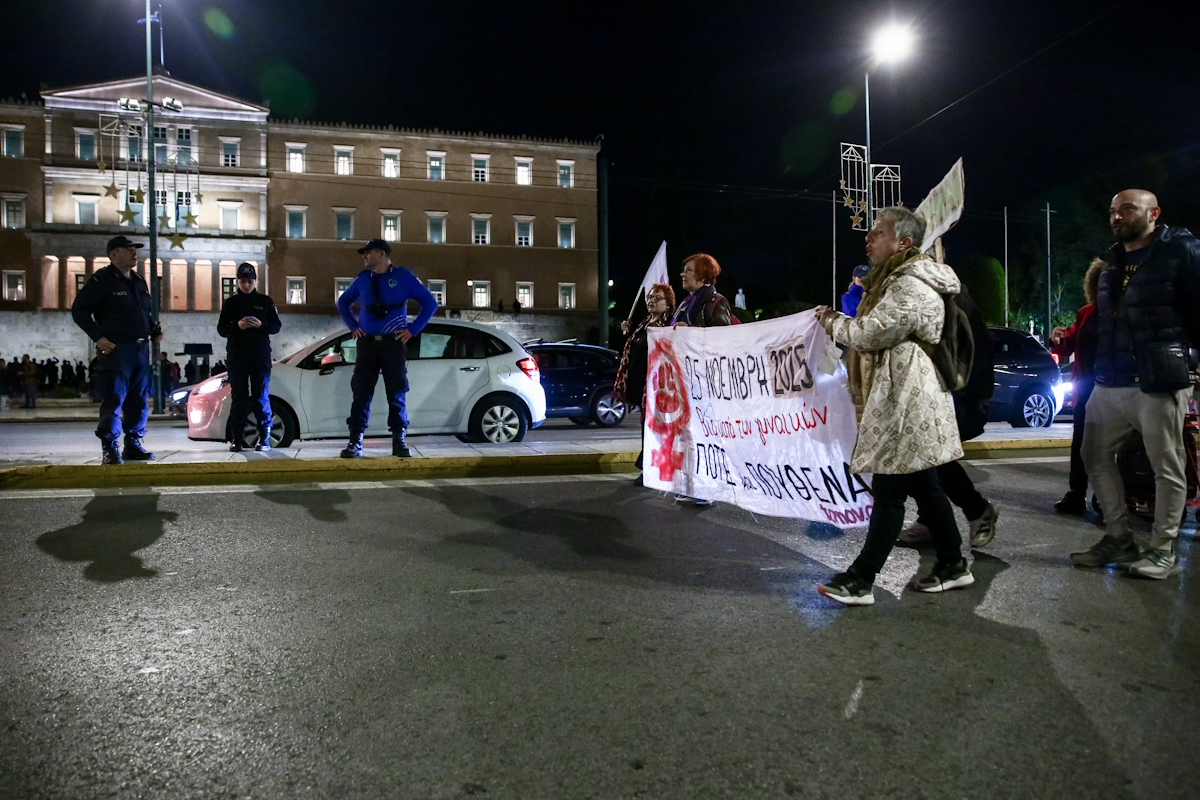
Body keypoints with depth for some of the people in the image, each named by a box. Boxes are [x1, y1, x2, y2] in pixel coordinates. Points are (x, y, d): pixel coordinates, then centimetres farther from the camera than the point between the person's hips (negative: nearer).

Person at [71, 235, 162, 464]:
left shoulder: (139, 282, 19)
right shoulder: (102, 279, -4)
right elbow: (79, 309, -6)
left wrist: (154, 330, 11)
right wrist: (98, 337, -14)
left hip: (141, 349, 7)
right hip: (115, 349, -7)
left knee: (140, 400, 8)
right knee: (113, 400, -8)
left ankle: (134, 444, 17)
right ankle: (109, 448, -4)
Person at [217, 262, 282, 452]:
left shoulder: (265, 301, 9)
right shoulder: (230, 302, 10)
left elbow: (276, 326, 7)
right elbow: (221, 329, 7)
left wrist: (261, 325, -13)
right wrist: (237, 326, -13)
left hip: (260, 356, -1)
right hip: (236, 356, 1)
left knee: (261, 397, -3)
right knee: (238, 397, 0)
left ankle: (264, 438, -1)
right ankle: (235, 439, 3)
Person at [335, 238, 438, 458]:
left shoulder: (403, 277, 1)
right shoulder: (362, 279, 11)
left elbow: (430, 303, 1)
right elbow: (342, 303, 26)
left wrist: (413, 329, -4)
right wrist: (353, 326, 12)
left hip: (393, 343, -3)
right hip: (367, 343, 3)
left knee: (396, 394, -1)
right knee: (361, 393, -1)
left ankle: (399, 441, 6)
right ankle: (355, 442, 1)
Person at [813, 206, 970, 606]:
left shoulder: (910, 287, -16)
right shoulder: (897, 279, 20)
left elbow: (872, 333, -20)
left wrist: (835, 323, -4)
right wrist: (840, 320, 8)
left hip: (906, 404, -11)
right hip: (902, 400, 11)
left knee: (888, 492, -7)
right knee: (923, 486, 16)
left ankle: (860, 579, -2)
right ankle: (952, 565, 26)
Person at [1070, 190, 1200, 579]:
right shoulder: (1112, 261, 17)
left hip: (1158, 381, -7)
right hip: (1110, 382, 7)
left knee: (1167, 466, 2)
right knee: (1095, 456, 9)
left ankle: (1162, 550, 12)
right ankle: (1118, 538, 20)